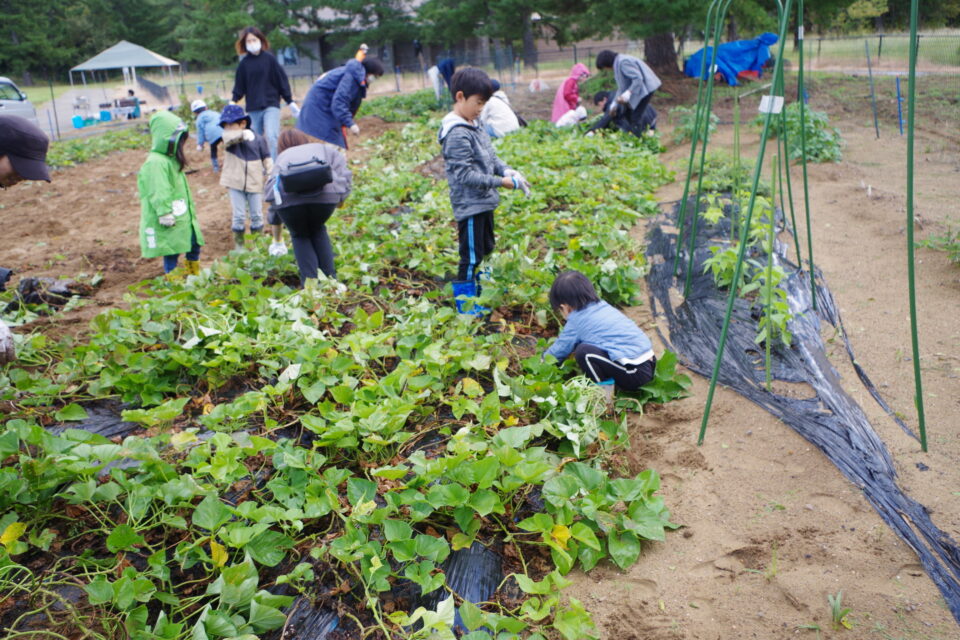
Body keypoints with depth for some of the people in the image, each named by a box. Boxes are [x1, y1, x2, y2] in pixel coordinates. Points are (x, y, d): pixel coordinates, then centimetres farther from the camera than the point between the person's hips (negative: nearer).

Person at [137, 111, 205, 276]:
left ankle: (195, 276, 29)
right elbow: (159, 194, -23)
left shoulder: (171, 159, 14)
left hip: (183, 217, 10)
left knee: (194, 245, 16)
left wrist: (190, 212, 24)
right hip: (170, 224, -10)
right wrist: (166, 214, -25)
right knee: (171, 253, -1)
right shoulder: (155, 163, -19)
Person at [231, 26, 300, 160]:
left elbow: (282, 80, 1)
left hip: (271, 105, -3)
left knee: (271, 136, -19)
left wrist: (291, 102, 1)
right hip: (253, 108, 3)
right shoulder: (244, 63, 6)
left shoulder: (269, 58, -1)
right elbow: (239, 86, 11)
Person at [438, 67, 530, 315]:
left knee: (486, 251, 23)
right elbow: (465, 176, -24)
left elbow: (491, 157, 15)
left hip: (484, 203, 10)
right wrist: (501, 182, -22)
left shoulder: (474, 125, 8)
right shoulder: (457, 134, -21)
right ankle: (465, 303, 16)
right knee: (471, 257, 1)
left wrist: (507, 170, -5)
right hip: (469, 206, -10)